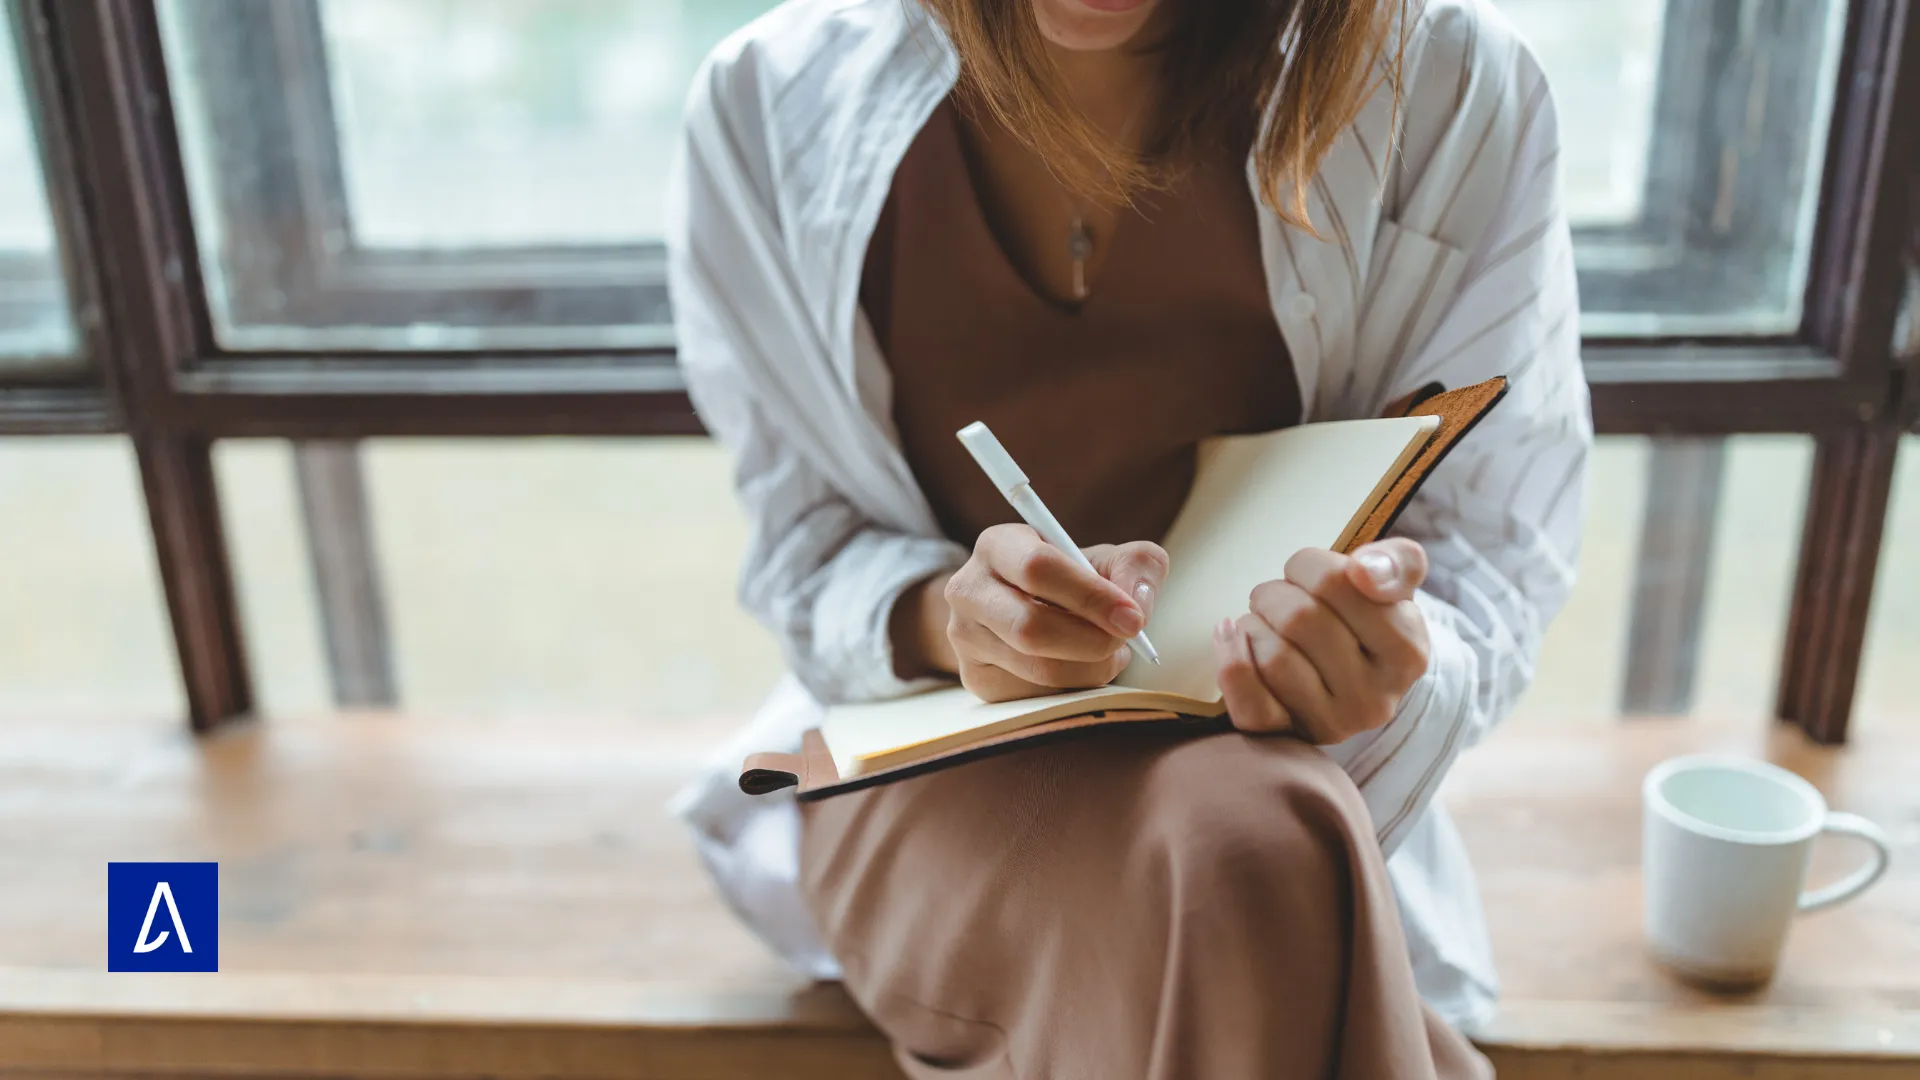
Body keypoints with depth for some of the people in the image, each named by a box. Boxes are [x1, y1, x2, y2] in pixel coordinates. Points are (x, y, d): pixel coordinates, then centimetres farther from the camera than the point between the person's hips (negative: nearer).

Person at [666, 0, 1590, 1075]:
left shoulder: (1455, 92, -8)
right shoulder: (770, 104, -5)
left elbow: (1496, 571, -4)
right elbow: (803, 552, -1)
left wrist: (1388, 668, -28)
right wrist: (942, 616, -24)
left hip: (1298, 778, 2)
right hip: (934, 770, 0)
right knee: (1248, 866, -34)